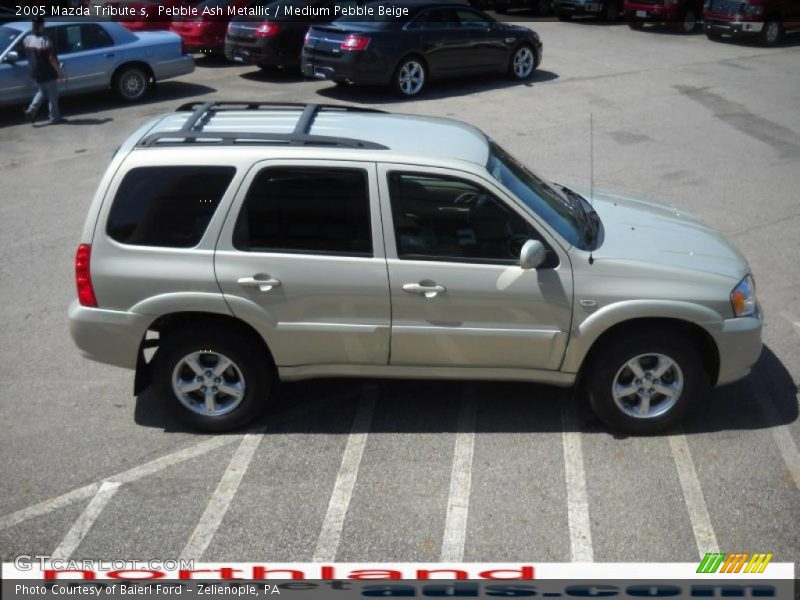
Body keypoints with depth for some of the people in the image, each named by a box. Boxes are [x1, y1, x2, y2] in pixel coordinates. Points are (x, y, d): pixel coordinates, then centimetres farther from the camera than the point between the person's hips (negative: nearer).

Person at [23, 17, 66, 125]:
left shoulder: (27, 39, -2)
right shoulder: (45, 41, -22)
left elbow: (28, 53, 9)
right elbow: (52, 59, -20)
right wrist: (60, 73, -13)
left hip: (35, 73, 7)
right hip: (48, 74, -7)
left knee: (42, 91, 25)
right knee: (52, 95, 9)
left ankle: (31, 110, 11)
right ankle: (55, 118, 16)